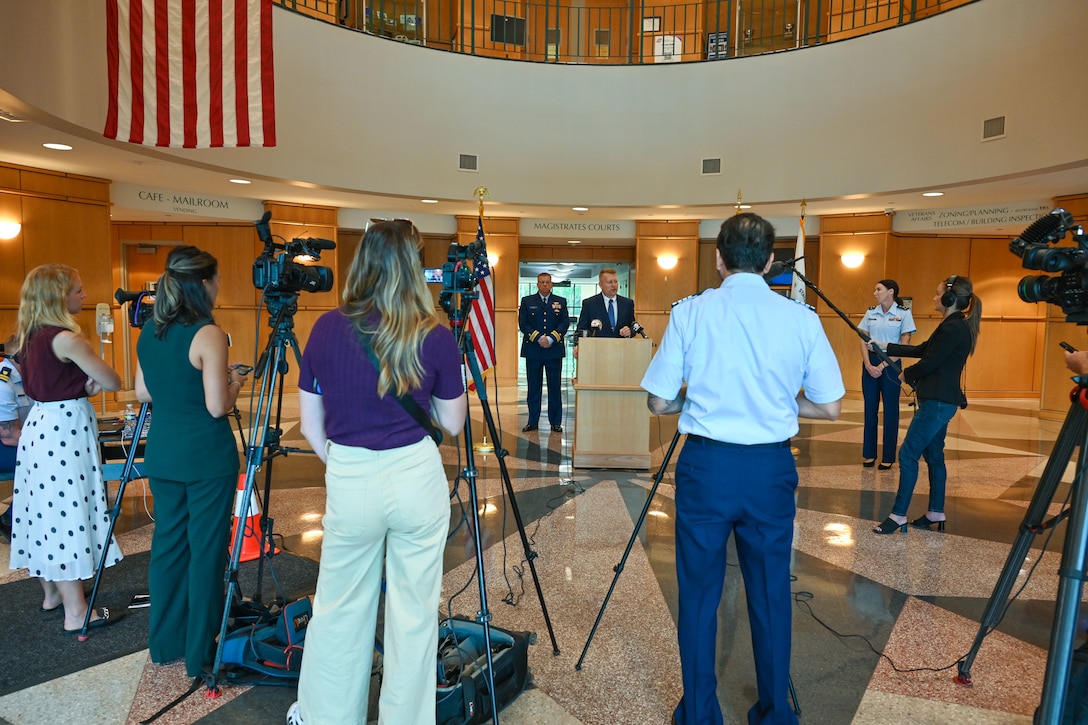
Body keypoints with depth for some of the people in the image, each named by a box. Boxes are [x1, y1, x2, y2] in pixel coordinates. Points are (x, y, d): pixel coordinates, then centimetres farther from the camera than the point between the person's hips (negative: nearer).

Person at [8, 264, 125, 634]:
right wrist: (95, 381, 6)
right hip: (66, 430, -9)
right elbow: (113, 382, -15)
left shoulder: (30, 337, 9)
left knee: (48, 512, 17)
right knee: (68, 513, -5)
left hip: (39, 425, 9)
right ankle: (76, 613, 2)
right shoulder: (66, 338, -17)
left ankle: (52, 593, 32)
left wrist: (84, 382, 0)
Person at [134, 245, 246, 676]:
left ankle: (164, 643, 30)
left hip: (162, 453, 7)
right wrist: (235, 381, 0)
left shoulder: (149, 331, 5)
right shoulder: (207, 334, -17)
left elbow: (142, 393, 13)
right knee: (206, 550, 4)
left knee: (167, 543, 17)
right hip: (206, 456, -7)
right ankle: (200, 653, 15)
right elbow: (217, 406, -18)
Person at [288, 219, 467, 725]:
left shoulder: (326, 329, -3)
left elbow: (310, 427, 2)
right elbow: (451, 424, 3)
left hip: (348, 483, 2)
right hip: (417, 479, -1)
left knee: (338, 608, 19)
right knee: (414, 611, 13)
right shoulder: (436, 337, -8)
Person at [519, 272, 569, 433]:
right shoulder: (527, 301, 8)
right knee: (534, 387, 4)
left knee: (555, 387, 3)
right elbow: (523, 324, -1)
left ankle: (555, 422, 11)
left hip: (554, 349, 0)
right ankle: (532, 421, 11)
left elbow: (565, 323, 1)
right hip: (533, 350, 0)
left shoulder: (561, 302, 9)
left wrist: (551, 339, -13)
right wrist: (538, 338, -13)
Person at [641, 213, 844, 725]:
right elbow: (830, 407, 3)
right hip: (770, 469, 2)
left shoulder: (690, 312, -5)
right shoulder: (802, 318, -1)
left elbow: (659, 403, -3)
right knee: (771, 596, 16)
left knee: (699, 596, 11)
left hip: (706, 465, -1)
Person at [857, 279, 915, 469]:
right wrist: (868, 364, -9)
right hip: (870, 363, 4)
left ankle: (888, 457, 12)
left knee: (890, 410, 3)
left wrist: (883, 365, -13)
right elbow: (863, 340, 5)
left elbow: (904, 345, -8)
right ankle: (869, 453, 17)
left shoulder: (903, 313, -5)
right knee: (870, 409, 7)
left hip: (891, 363, -4)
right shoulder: (871, 313, 6)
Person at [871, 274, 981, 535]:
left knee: (908, 455, -7)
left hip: (937, 402, -10)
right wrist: (885, 347, 18)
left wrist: (907, 375, 1)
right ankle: (936, 513, 24)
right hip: (940, 400, 11)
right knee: (933, 454, 15)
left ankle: (898, 515, -3)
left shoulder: (952, 329, -19)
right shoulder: (955, 326, 13)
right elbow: (922, 350, 18)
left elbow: (928, 363, -18)